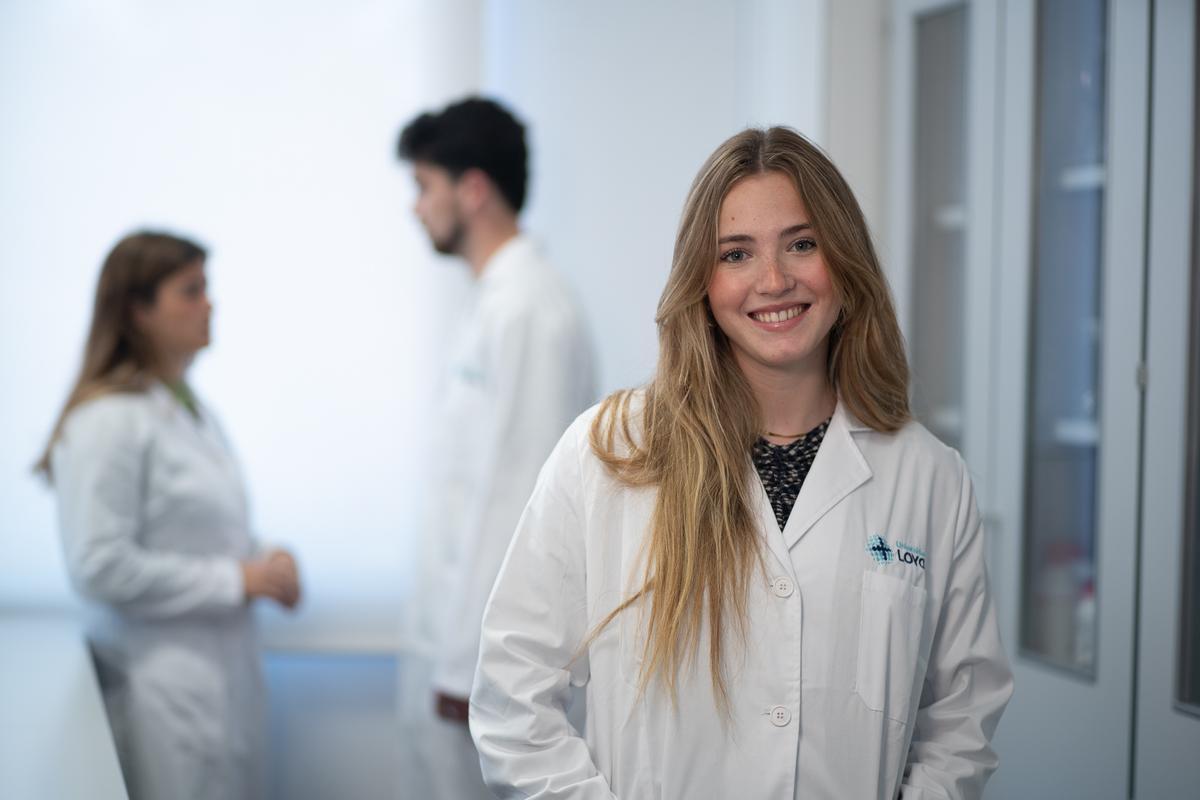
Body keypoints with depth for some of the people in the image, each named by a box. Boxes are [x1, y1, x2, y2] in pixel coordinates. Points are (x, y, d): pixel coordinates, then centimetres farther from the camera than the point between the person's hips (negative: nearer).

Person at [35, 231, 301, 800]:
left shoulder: (192, 411, 13)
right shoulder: (109, 421, -15)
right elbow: (98, 566, -20)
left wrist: (264, 566, 4)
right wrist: (236, 580, -16)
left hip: (227, 676, 8)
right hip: (165, 685, -8)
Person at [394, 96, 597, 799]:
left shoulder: (524, 308, -17)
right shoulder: (497, 298, 15)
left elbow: (515, 492, -21)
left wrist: (471, 660, -19)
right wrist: (451, 645, 16)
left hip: (487, 640, -9)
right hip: (453, 630, 9)